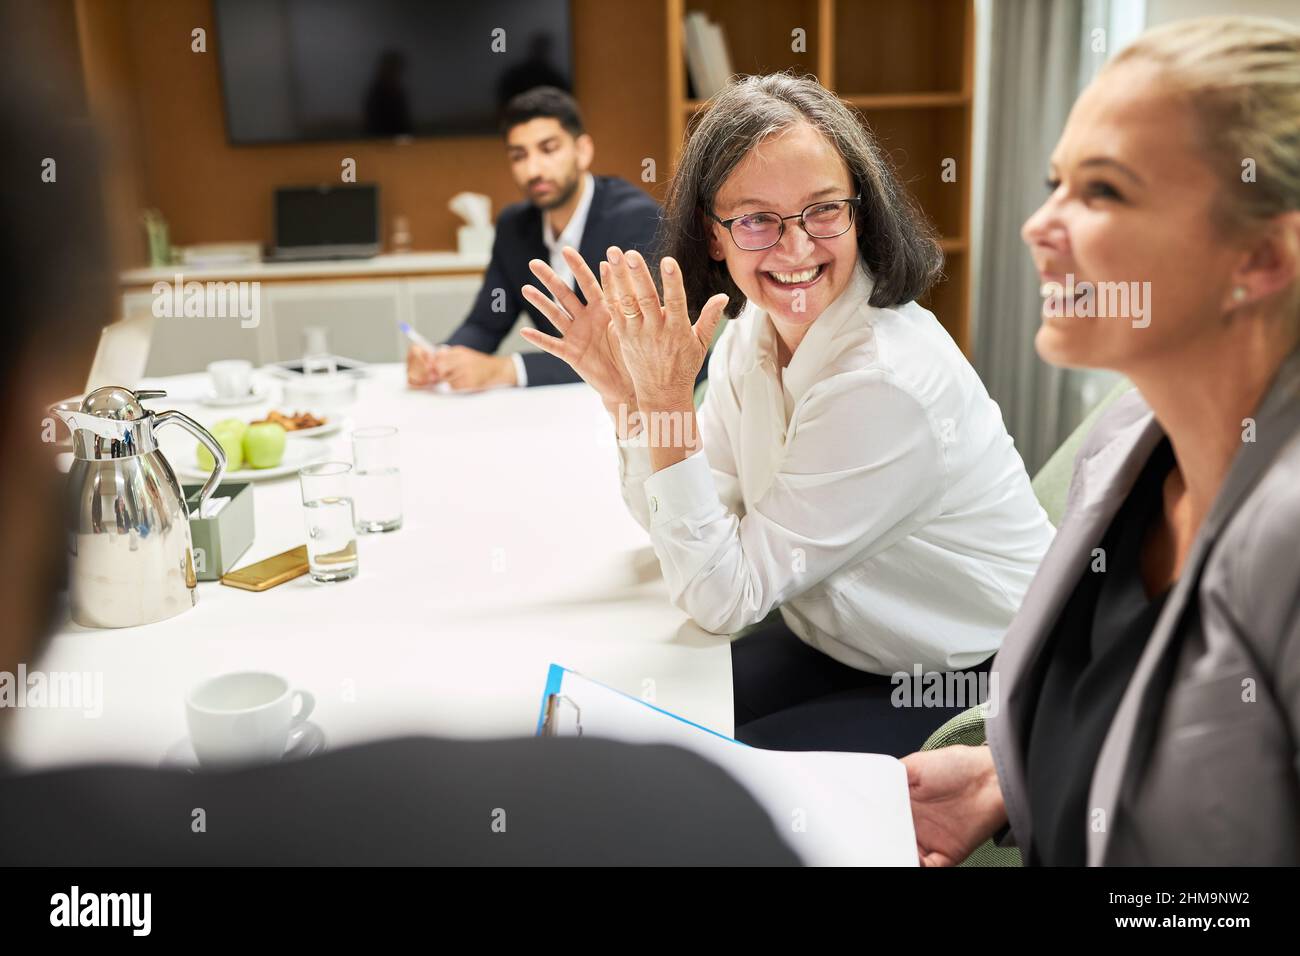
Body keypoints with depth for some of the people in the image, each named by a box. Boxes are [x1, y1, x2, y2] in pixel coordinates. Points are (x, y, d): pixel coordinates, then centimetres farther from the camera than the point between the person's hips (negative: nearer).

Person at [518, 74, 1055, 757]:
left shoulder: (888, 383, -29)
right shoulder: (754, 330, -6)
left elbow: (723, 598, -25)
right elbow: (690, 523, -1)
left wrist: (667, 400, -32)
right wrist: (625, 392, -15)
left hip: (975, 685, -6)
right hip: (829, 646, 7)